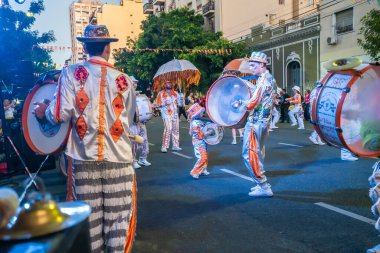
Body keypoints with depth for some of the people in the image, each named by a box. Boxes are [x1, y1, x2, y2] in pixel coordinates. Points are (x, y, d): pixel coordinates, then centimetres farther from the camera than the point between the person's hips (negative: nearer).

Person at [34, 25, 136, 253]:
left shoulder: (71, 73, -2)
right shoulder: (124, 80, 0)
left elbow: (62, 114, -10)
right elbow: (128, 120, 5)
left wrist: (43, 111, 10)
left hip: (84, 158, 1)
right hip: (118, 158, 0)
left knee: (89, 218, 12)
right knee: (118, 217, 10)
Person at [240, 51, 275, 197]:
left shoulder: (263, 80, -17)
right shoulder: (269, 78, 14)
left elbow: (252, 103, -23)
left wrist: (240, 103, -10)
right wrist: (247, 101, 9)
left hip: (256, 122, -10)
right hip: (262, 121, 10)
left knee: (249, 155, -6)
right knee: (257, 154, 18)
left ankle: (264, 187, -2)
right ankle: (262, 184, 27)